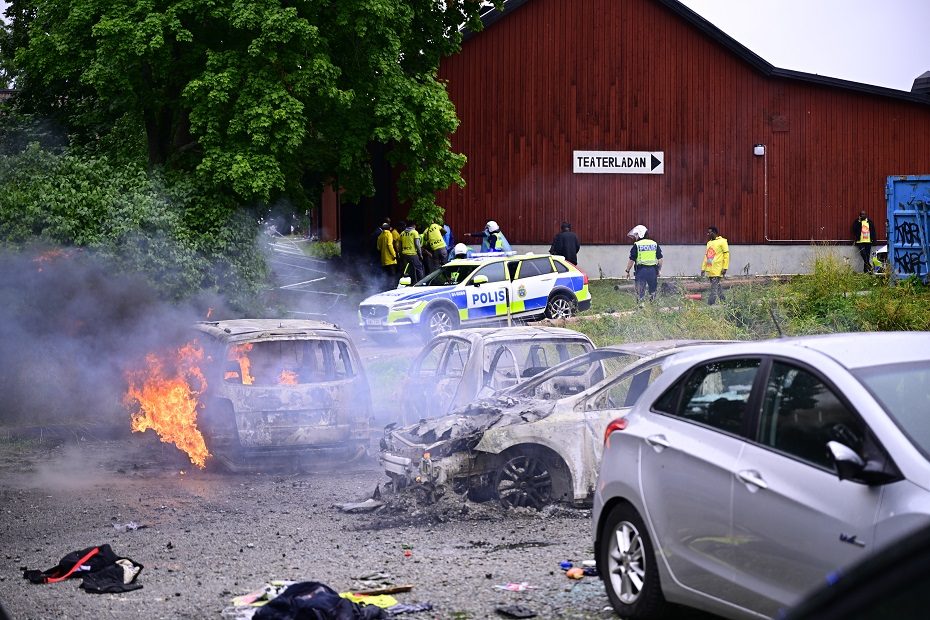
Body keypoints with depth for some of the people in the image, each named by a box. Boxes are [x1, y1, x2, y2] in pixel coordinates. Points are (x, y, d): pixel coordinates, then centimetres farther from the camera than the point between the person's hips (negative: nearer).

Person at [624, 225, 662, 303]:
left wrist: (627, 271, 6)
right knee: (653, 291, 15)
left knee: (640, 292, 3)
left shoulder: (636, 245, -5)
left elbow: (631, 260, -6)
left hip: (641, 270, -4)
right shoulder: (655, 244, 8)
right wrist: (658, 270, 19)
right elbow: (660, 259, 8)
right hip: (653, 270, 4)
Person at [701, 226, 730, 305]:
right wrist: (703, 268, 15)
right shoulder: (709, 243, 18)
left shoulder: (722, 241, -4)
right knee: (717, 287, 12)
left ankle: (710, 305, -16)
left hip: (717, 271, -8)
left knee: (714, 289, -12)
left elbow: (726, 255, -7)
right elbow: (706, 256, 21)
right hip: (710, 270, 8)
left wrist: (725, 268, -13)